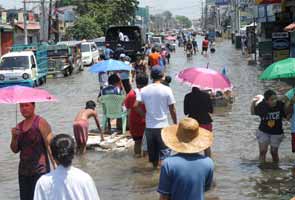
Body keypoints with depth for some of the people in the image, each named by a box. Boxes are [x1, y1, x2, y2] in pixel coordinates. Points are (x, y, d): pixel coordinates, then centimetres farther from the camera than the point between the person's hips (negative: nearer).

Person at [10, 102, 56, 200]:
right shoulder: (19, 126, 13)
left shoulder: (41, 123, -6)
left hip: (40, 170, -6)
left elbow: (50, 145, -13)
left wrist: (55, 166, -22)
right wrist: (14, 137, -4)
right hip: (23, 171, 7)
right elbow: (15, 150, 15)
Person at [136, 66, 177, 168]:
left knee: (151, 148, 16)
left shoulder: (144, 90, -2)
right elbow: (172, 109, -7)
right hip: (163, 125, -3)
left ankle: (155, 165, 27)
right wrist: (175, 123, 5)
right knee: (164, 149, 4)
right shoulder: (166, 90, -9)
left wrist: (144, 114, 6)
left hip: (149, 125, 3)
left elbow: (136, 105, -10)